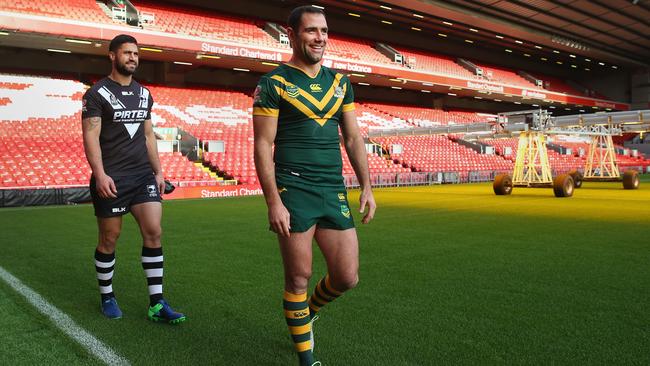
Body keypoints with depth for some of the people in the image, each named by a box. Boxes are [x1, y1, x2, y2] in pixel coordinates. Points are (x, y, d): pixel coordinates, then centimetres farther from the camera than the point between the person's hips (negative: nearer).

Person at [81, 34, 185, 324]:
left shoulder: (144, 94, 14)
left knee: (153, 232, -5)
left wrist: (158, 171, 12)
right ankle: (107, 297, 26)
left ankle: (156, 304, 1)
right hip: (111, 179, -4)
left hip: (143, 175, 4)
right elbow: (91, 136, -9)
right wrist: (100, 174, -20)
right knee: (109, 238, 6)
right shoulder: (97, 93, -3)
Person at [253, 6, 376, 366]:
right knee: (299, 277, 3)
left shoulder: (339, 83, 13)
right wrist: (273, 202, -14)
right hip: (293, 193, -5)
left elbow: (353, 138, 15)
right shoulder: (273, 84, -3)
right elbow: (263, 146, -7)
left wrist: (367, 187, 8)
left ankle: (306, 313, 36)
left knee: (347, 277, 4)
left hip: (334, 193, 5)